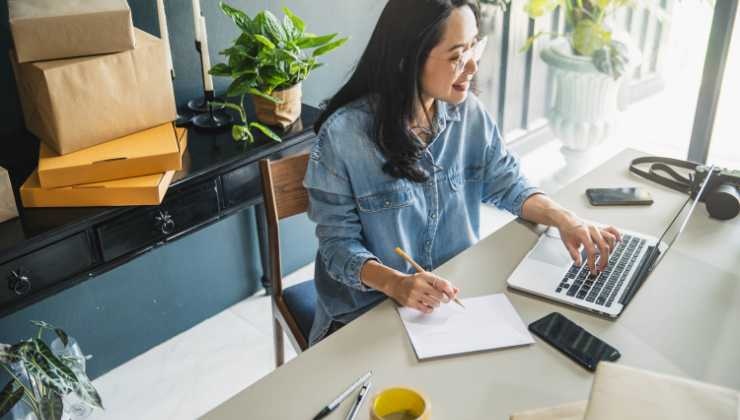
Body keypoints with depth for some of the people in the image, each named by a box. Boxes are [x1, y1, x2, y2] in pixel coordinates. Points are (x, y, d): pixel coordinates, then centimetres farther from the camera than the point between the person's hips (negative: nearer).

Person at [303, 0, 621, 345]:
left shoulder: (469, 113, -5)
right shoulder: (343, 135, -20)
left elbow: (507, 185, 5)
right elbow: (339, 244, -15)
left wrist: (562, 219, -14)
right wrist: (395, 283, -33)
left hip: (456, 295, 5)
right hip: (366, 313, -4)